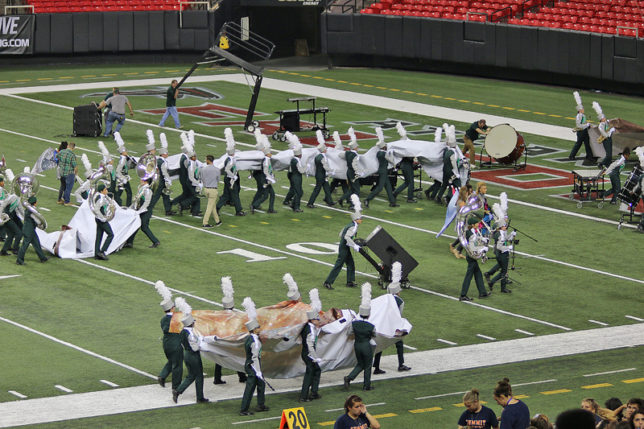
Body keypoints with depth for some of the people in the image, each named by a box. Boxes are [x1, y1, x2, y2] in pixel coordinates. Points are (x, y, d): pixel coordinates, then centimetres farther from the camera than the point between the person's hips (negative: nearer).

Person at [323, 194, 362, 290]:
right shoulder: (353, 227, -18)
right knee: (338, 265, -7)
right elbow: (347, 236, -31)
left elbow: (341, 234, 18)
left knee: (351, 264, 15)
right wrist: (355, 246, -28)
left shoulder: (349, 226, 11)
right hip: (344, 248, -10)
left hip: (344, 247, 10)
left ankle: (350, 281, 22)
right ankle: (328, 282, -6)